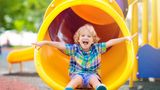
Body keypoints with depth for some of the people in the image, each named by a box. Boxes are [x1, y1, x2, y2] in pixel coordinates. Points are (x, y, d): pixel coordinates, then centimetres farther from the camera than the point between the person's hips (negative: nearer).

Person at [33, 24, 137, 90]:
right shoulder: (74, 48, -2)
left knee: (95, 80, -31)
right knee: (77, 79, -33)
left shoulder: (96, 48, 2)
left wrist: (125, 38, -2)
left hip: (92, 74, 1)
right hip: (77, 74, -1)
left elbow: (110, 42, 0)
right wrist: (45, 42, -16)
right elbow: (59, 45, -9)